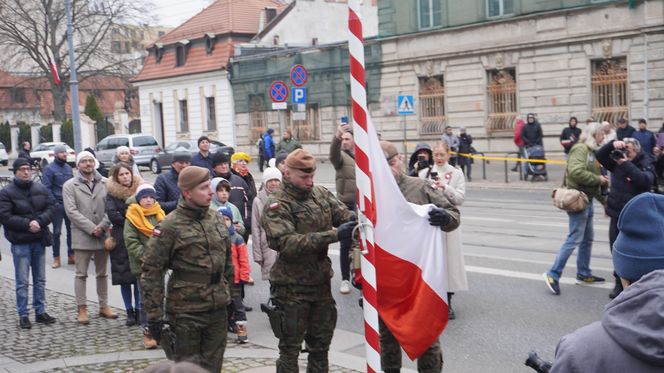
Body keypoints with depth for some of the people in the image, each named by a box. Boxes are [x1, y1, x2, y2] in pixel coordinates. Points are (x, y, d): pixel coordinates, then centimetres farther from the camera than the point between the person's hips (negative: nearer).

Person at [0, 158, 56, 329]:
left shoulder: (40, 189, 6)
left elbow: (51, 207, 0)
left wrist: (39, 221, -16)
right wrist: (27, 224, -20)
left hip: (39, 240, 4)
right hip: (20, 242, -4)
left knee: (40, 279, 12)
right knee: (22, 281, 0)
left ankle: (40, 312, 23)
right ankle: (23, 315, 9)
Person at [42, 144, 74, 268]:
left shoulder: (68, 168, 14)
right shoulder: (49, 169, -5)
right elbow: (46, 188, -10)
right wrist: (54, 202, -16)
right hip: (58, 205, -5)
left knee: (71, 230, 8)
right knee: (57, 232, 1)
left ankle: (71, 256, 18)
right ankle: (56, 258, 8)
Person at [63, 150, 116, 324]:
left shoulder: (105, 184, 6)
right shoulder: (70, 185, -1)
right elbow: (71, 211, -9)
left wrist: (102, 226, -14)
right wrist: (91, 228, -16)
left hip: (103, 235, 3)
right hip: (82, 236, -3)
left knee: (102, 273, 13)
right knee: (81, 275, 3)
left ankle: (103, 306, 22)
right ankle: (82, 309, 10)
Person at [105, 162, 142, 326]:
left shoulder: (140, 189, 5)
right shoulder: (112, 193, 0)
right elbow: (112, 214, -11)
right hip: (121, 240, -1)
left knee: (139, 276, 1)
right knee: (124, 277, 3)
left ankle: (138, 310, 11)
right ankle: (129, 312, 13)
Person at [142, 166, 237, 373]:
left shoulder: (217, 219, 7)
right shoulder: (169, 226, -13)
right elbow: (151, 273, -12)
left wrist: (231, 295, 17)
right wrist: (154, 315, -13)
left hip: (218, 309, 6)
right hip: (186, 313, -5)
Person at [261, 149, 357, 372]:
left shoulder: (321, 194, 5)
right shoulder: (277, 205, -12)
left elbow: (343, 214, 1)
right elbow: (288, 243, -24)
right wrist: (334, 234, -30)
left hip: (321, 281, 5)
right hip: (292, 286, -5)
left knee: (321, 344, 17)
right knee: (291, 347, 8)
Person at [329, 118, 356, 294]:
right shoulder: (341, 156, -3)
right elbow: (333, 154, -28)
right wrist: (336, 136, -48)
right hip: (346, 206, -3)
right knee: (346, 244, 1)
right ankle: (345, 279, 12)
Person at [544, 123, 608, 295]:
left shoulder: (592, 152, 17)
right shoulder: (580, 149, -13)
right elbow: (576, 172, -28)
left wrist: (604, 199, 15)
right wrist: (597, 179, -18)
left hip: (588, 200, 10)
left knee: (587, 239, 16)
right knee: (574, 239, -10)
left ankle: (583, 274, 26)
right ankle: (553, 274, -6)